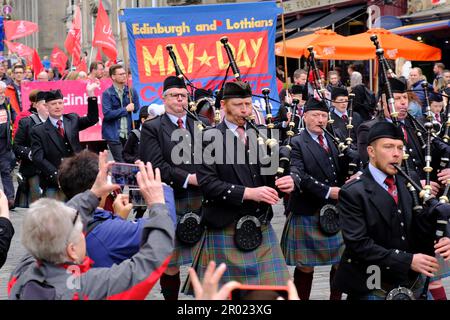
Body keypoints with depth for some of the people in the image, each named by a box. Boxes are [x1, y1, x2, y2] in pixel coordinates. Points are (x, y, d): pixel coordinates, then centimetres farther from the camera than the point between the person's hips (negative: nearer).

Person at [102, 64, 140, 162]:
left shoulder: (131, 91, 8)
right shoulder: (107, 93, -4)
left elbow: (136, 109, 4)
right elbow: (107, 114, -14)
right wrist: (125, 109, -11)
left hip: (128, 134, 4)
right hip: (114, 135, -4)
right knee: (121, 162, -7)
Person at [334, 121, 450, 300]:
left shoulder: (408, 186, 6)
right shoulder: (353, 193, -12)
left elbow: (420, 230, 4)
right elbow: (358, 244, -19)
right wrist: (407, 261, -24)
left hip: (412, 284, 5)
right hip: (373, 289, -5)